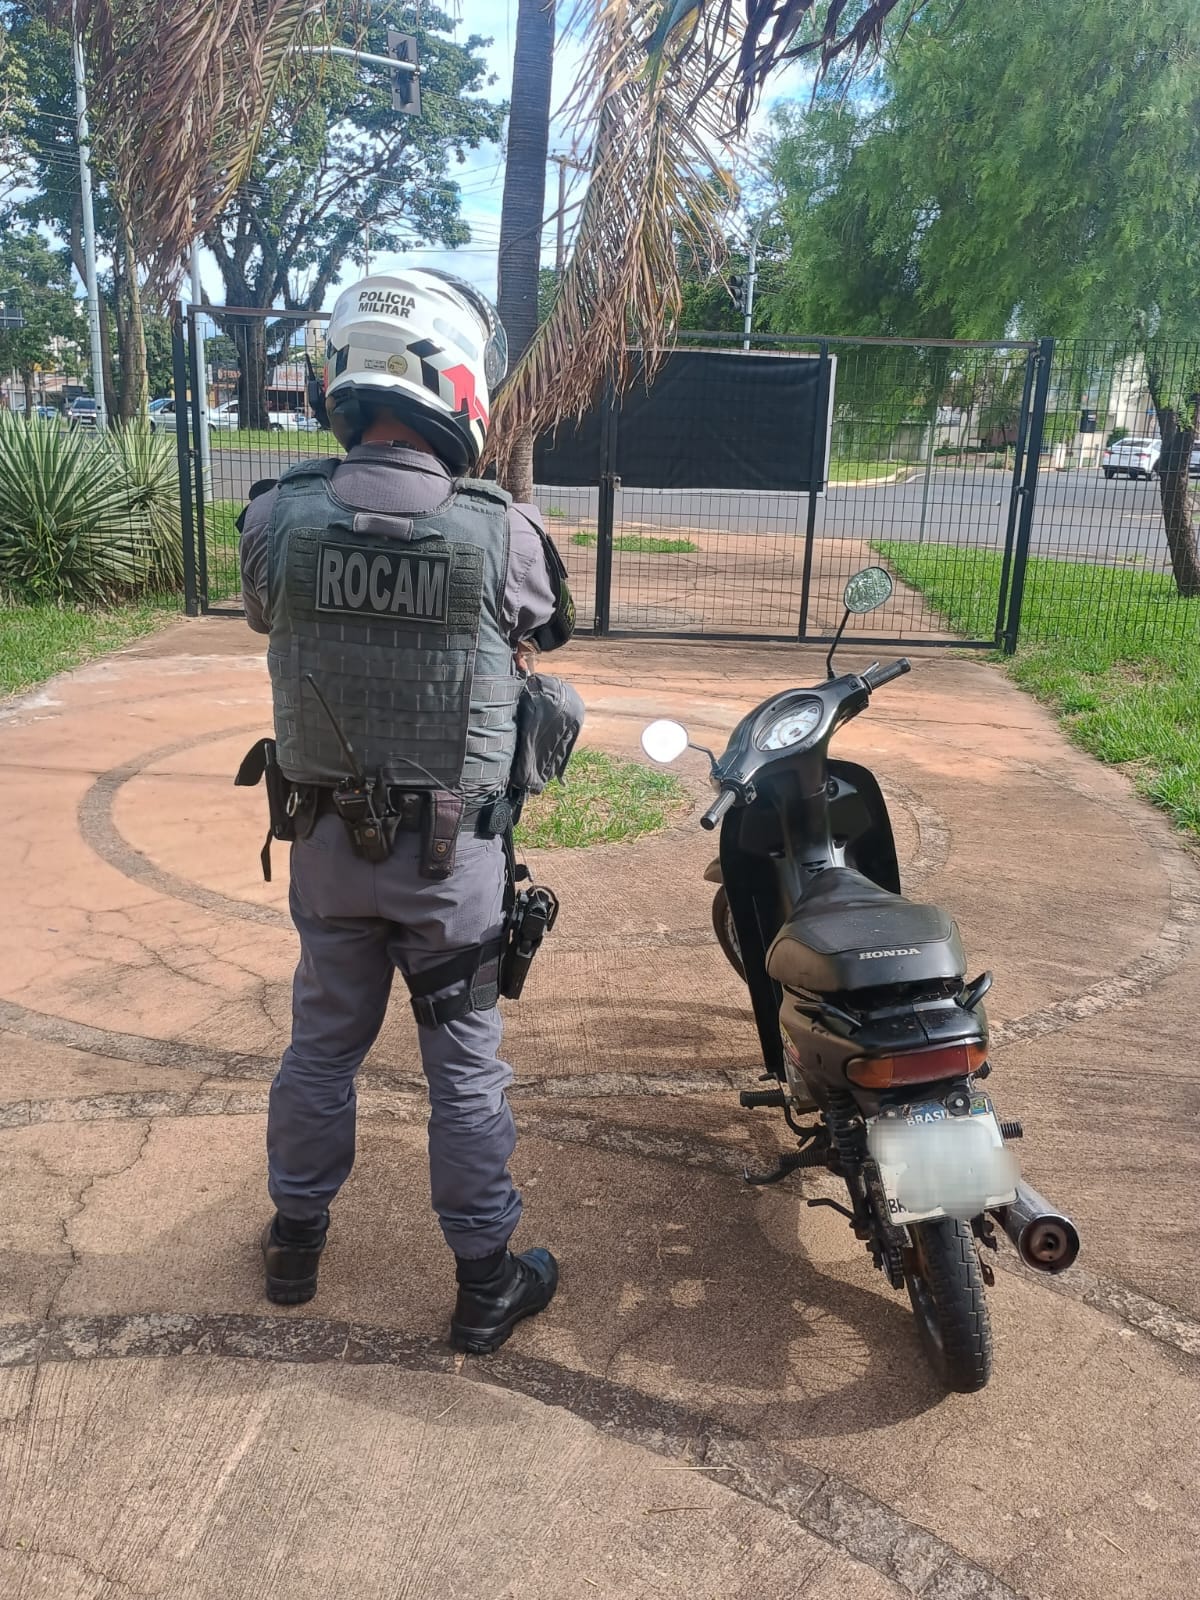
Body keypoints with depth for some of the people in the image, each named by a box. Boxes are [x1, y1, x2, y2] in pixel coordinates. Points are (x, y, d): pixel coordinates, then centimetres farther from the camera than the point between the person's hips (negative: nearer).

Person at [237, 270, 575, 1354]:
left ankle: (296, 1238, 41)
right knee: (465, 1063, 12)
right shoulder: (503, 534, -19)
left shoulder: (275, 521, -13)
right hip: (453, 849, -2)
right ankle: (486, 1280, 28)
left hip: (327, 836, 3)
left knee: (322, 1042, 22)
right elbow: (545, 633, 1)